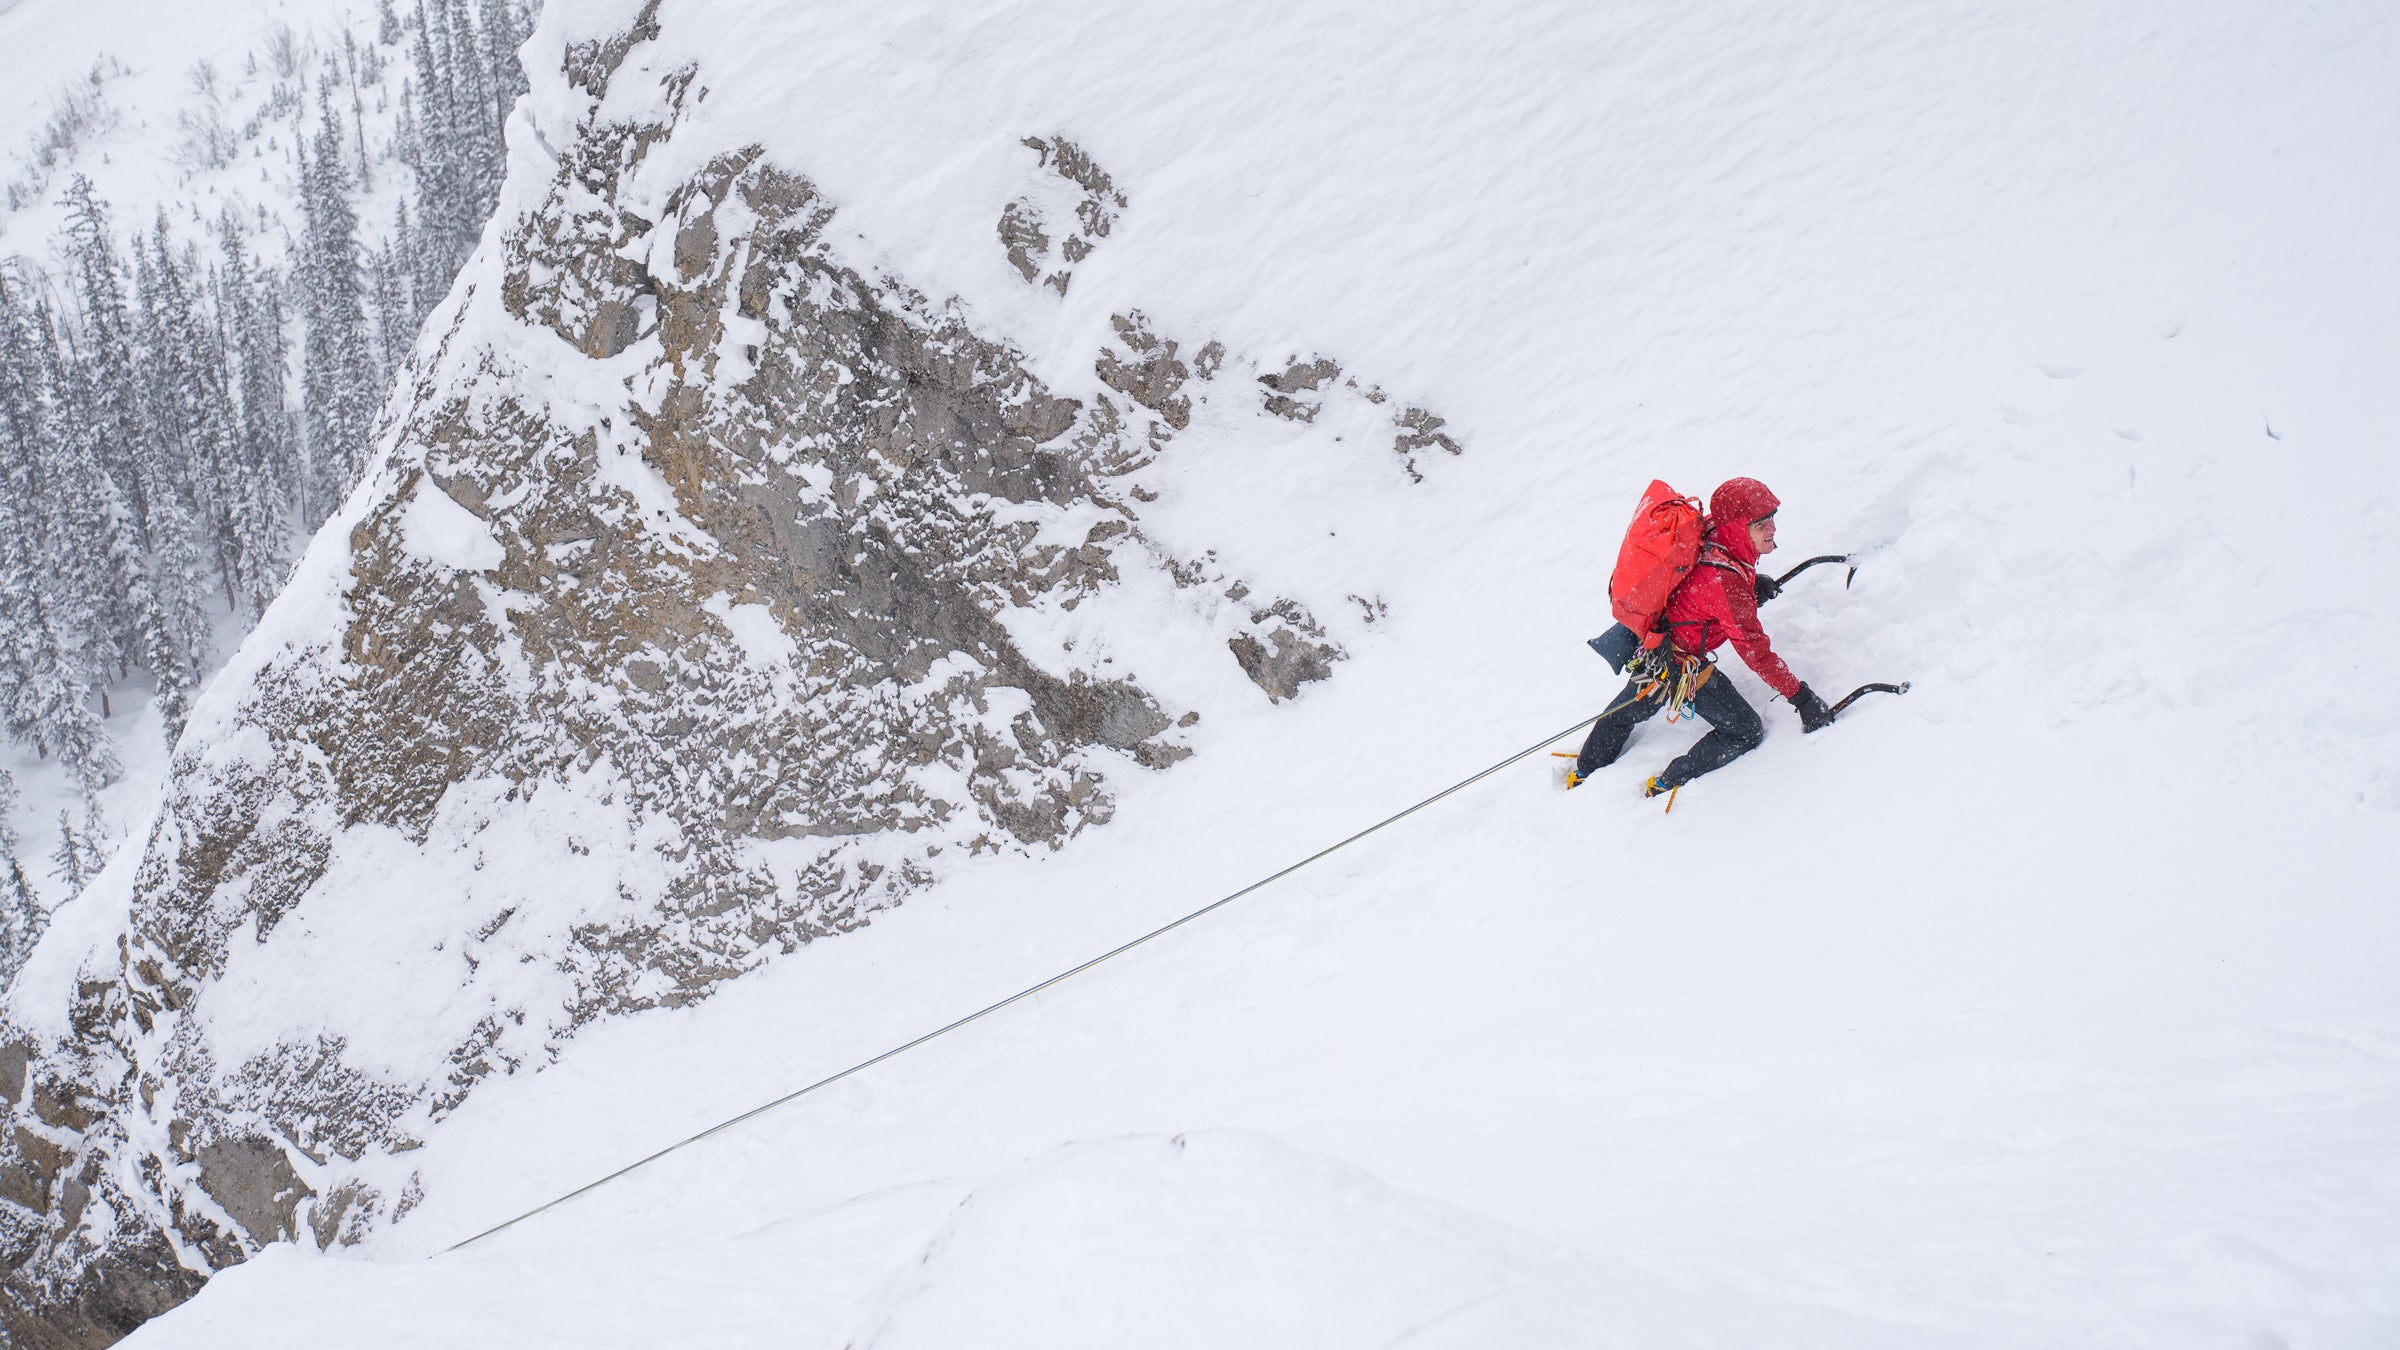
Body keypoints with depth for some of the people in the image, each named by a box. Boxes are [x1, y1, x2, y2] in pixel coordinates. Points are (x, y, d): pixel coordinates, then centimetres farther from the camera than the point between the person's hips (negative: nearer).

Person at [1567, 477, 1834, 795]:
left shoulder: (1712, 531, -11)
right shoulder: (1726, 580, -35)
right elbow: (1753, 648, -29)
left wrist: (1752, 584, 1)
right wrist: (1801, 696, -23)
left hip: (1651, 636, 9)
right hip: (1680, 662, -9)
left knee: (1633, 707, 33)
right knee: (1746, 733, 4)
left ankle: (1585, 771, 54)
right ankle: (1667, 784, 15)